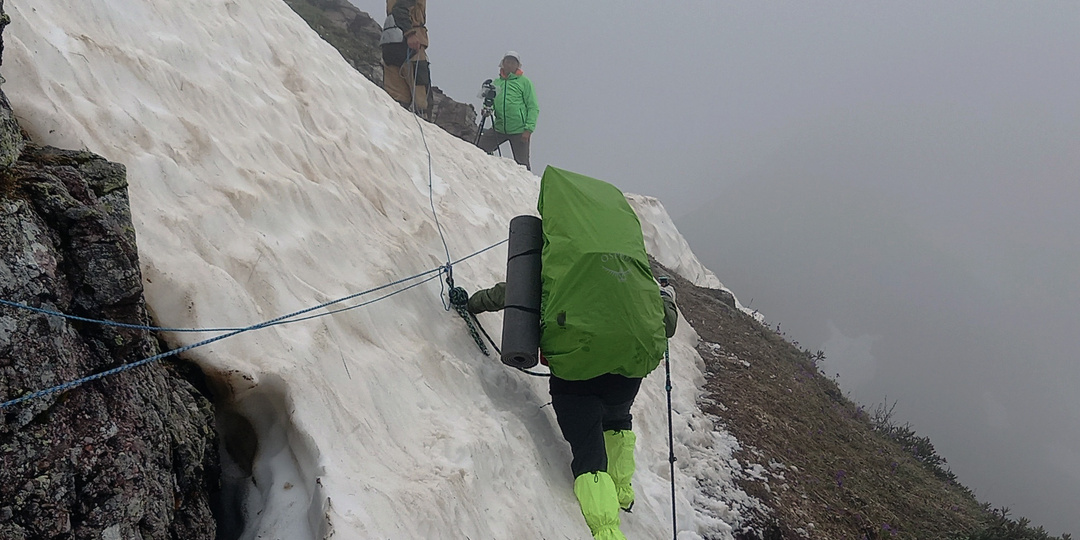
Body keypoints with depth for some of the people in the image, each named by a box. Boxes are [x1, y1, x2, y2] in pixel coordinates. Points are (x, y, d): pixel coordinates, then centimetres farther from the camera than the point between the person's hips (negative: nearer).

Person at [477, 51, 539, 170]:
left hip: (519, 130, -4)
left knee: (521, 163, -3)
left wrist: (529, 129, -13)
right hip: (499, 128, 4)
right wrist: (487, 110, -4)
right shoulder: (496, 83, 13)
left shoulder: (524, 82, 0)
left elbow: (533, 108, -3)